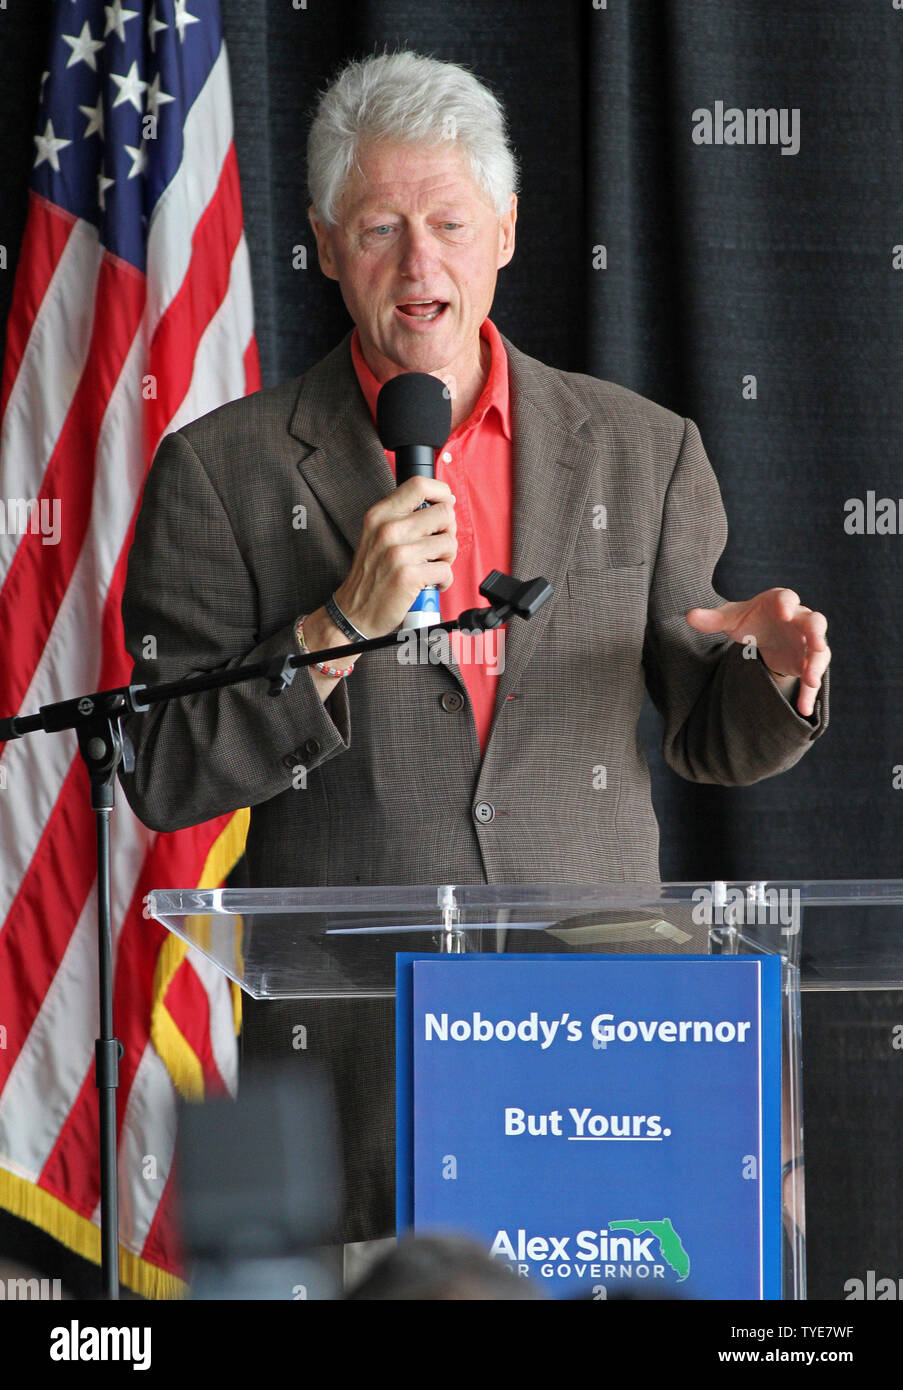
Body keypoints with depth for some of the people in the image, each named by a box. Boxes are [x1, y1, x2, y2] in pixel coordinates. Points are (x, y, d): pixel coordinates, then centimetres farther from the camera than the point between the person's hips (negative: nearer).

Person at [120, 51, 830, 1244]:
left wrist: (775, 675, -7)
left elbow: (709, 739, 15)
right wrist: (344, 627, -14)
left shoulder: (642, 452, 9)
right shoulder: (224, 471, 2)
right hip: (351, 1046, -2)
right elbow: (165, 778, -3)